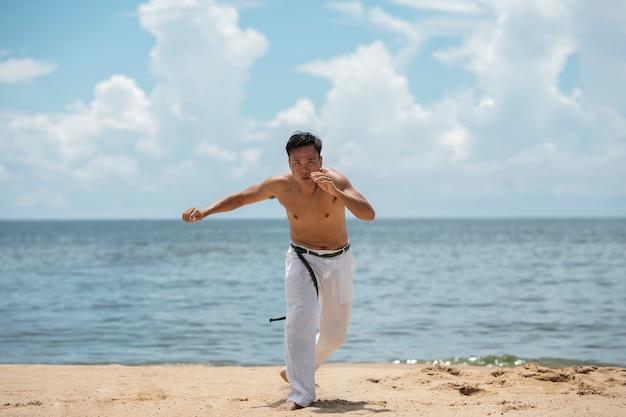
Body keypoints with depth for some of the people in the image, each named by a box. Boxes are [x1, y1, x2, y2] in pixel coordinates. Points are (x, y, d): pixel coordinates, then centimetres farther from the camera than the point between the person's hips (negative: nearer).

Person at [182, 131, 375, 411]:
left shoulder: (334, 181, -25)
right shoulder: (280, 186, -17)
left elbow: (368, 214, -36)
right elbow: (240, 197, -2)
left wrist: (336, 192, -49)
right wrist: (204, 212, -12)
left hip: (338, 261, 0)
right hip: (302, 259, 0)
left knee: (335, 334, 11)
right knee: (300, 319, -23)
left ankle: (299, 369, 39)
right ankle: (301, 393, -20)